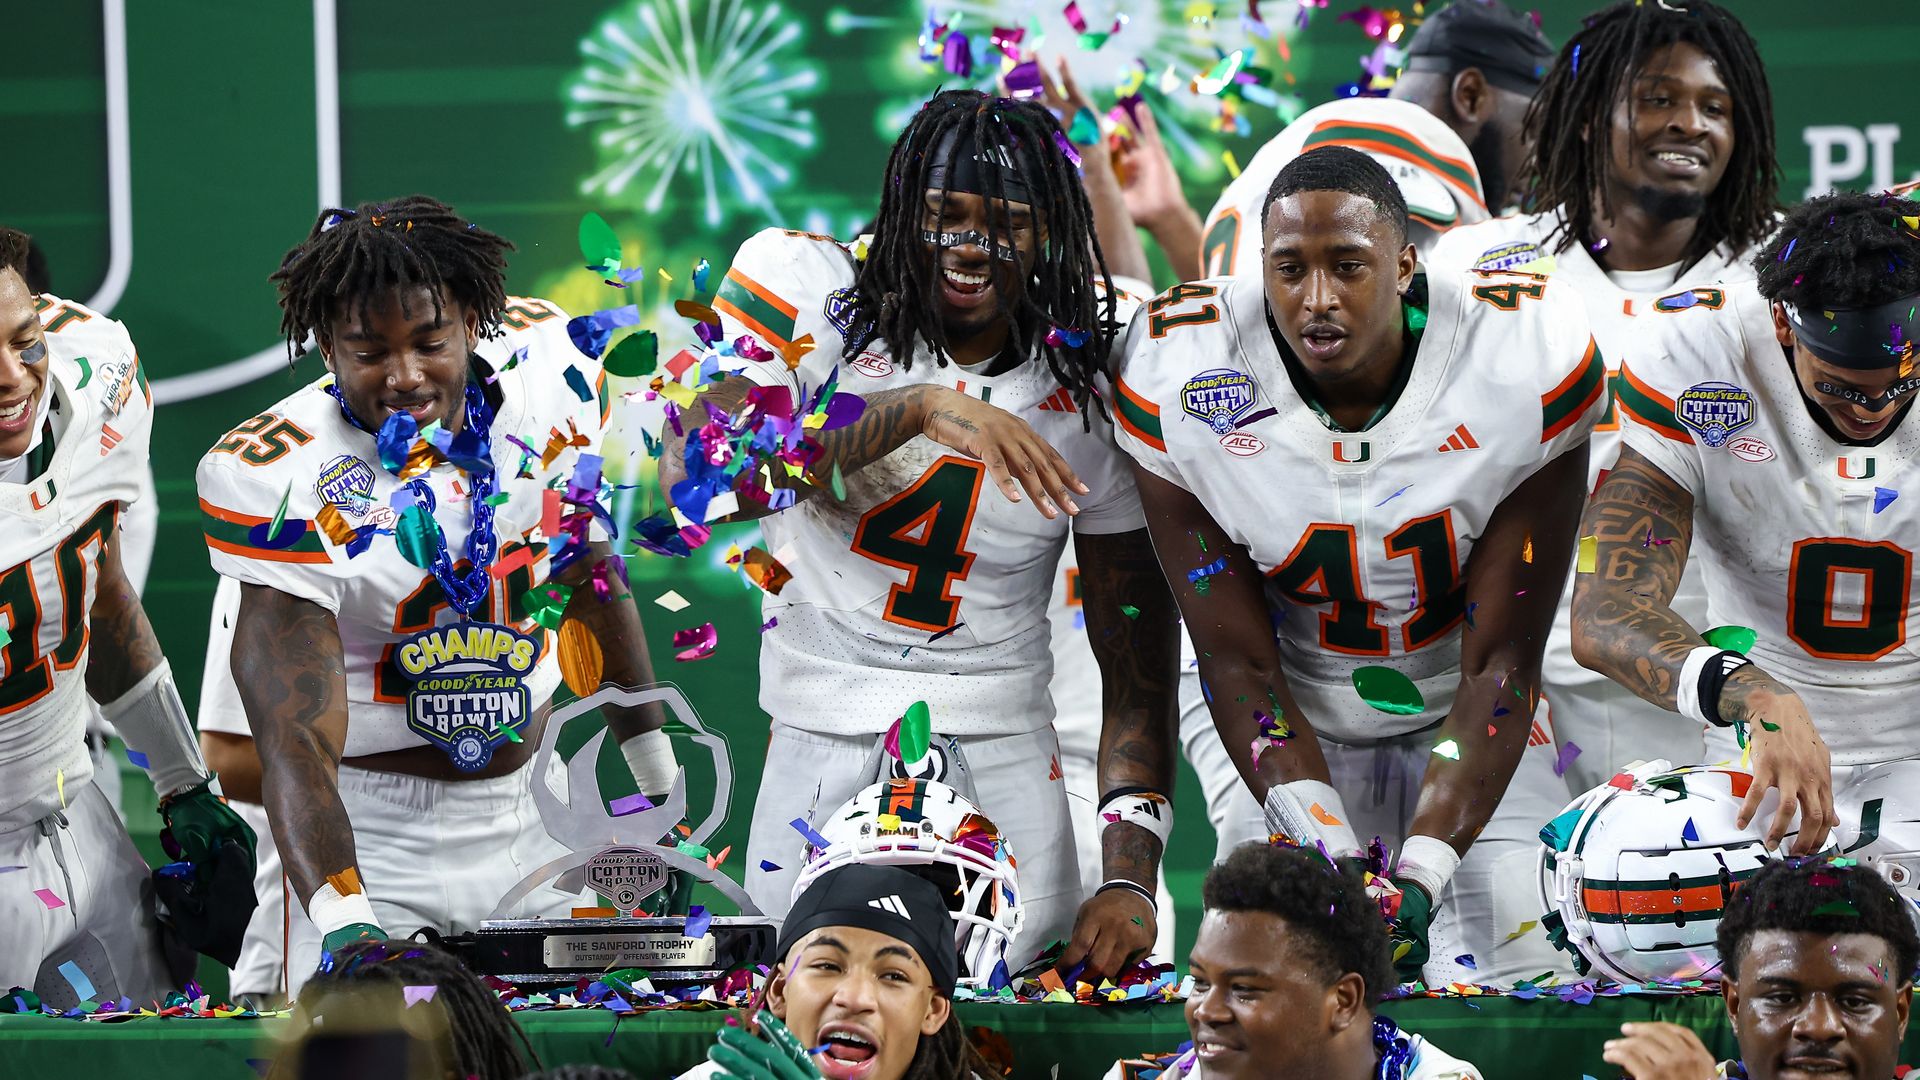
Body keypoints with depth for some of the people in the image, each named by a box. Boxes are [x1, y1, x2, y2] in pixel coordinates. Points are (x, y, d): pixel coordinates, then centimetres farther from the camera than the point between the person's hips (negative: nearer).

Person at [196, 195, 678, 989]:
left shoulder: (547, 367, -7)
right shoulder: (284, 482, -22)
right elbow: (295, 742, -28)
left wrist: (659, 780, 16)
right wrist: (341, 918, -44)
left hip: (532, 813, 4)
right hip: (373, 833, -4)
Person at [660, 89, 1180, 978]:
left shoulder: (1088, 401, -2)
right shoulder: (807, 286, -6)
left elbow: (1138, 669, 0)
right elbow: (690, 477, -23)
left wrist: (1129, 881, -13)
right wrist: (920, 410, -30)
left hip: (1001, 761, 1)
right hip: (823, 753, -1)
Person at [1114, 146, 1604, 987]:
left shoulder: (1525, 365, -23)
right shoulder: (1178, 380, -20)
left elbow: (1501, 661, -18)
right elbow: (1238, 663, -14)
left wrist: (1421, 878, -28)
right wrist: (1333, 862, -26)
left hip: (1480, 729, -1)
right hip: (1296, 734, 1)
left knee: (1509, 996, -13)